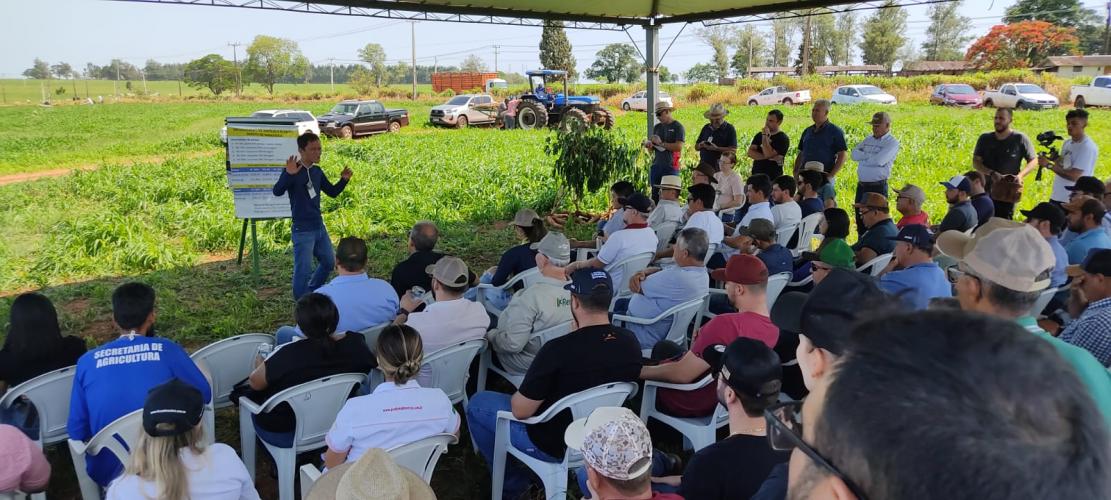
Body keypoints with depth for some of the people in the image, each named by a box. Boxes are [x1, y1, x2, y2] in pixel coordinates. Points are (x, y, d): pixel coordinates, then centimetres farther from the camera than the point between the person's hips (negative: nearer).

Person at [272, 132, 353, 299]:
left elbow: (332, 192, 16)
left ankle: (312, 294, 40)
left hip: (319, 227, 8)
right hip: (302, 230, -8)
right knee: (304, 270, -4)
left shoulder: (317, 171, 7)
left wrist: (344, 180, -2)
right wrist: (288, 174, -46)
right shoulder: (292, 171, -15)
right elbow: (277, 191, -29)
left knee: (329, 262, 21)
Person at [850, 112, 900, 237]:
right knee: (860, 221, 12)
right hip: (861, 186, 7)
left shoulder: (892, 143, -5)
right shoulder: (868, 139, 15)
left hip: (878, 187, -7)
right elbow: (854, 154, 3)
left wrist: (863, 157, -4)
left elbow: (879, 160, -20)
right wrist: (870, 156, -11)